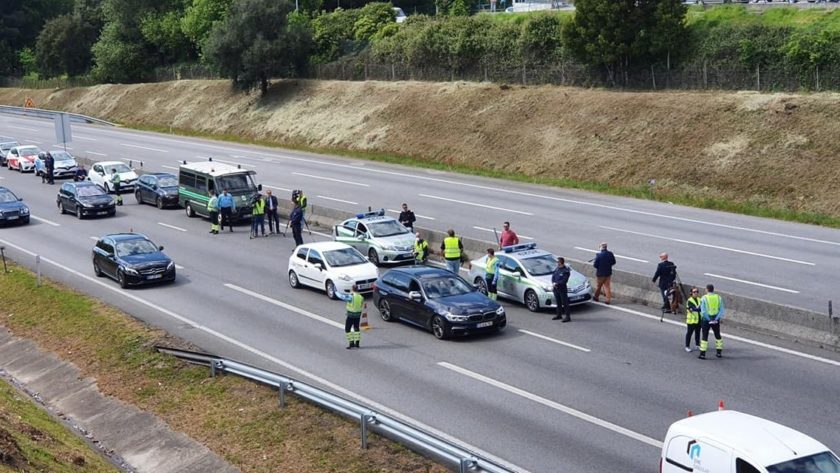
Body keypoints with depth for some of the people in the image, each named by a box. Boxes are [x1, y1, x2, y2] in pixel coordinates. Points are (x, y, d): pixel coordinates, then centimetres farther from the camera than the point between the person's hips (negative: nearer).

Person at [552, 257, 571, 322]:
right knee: (558, 302, 17)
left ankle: (568, 317, -2)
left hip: (562, 289, -8)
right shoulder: (556, 269, 10)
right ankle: (558, 315, 28)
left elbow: (564, 281, -19)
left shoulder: (566, 271, -14)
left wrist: (556, 283, -18)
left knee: (565, 303, -5)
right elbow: (553, 277, 11)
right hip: (556, 289, 8)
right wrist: (553, 283, -8)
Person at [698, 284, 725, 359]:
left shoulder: (704, 298, -9)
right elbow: (721, 310, -5)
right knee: (718, 336, 18)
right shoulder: (719, 298, 1)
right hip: (716, 320, 3)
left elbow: (703, 311, -16)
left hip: (706, 320, -3)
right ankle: (719, 352, 23)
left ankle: (702, 354, 0)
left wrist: (709, 319, -12)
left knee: (704, 336, 2)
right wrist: (716, 319, -9)